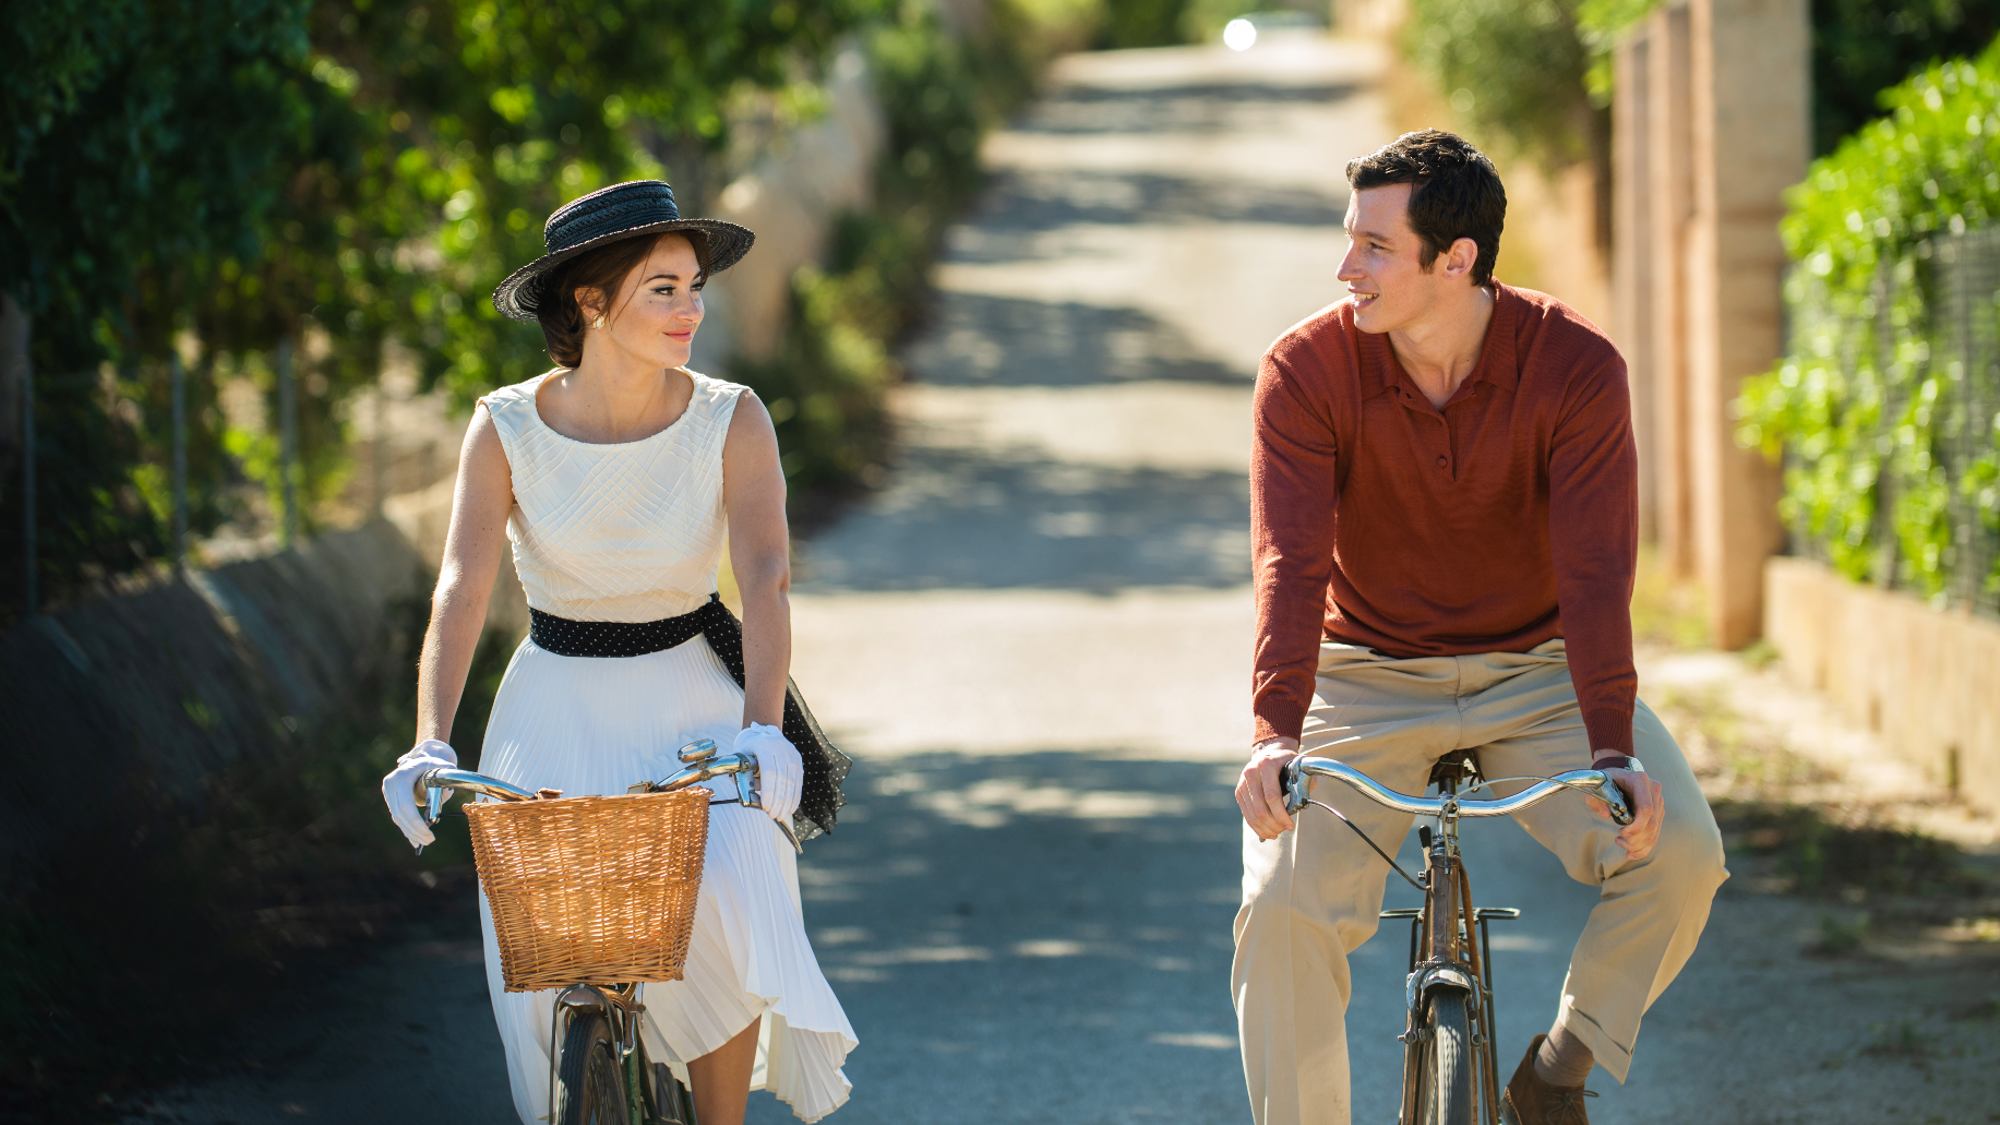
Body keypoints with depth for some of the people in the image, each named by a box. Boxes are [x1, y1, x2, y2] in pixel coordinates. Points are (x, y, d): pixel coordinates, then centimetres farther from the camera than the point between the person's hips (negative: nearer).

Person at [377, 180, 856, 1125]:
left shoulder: (730, 423, -10)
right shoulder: (507, 429, -10)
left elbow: (765, 579, -22)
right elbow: (461, 591, -18)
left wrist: (761, 729, -38)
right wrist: (430, 745, -33)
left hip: (691, 709, -1)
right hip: (556, 714, 1)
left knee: (720, 924, -20)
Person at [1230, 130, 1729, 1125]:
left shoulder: (1577, 367, -17)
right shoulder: (1307, 370, -15)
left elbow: (1595, 572, -24)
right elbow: (1291, 564, -25)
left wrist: (1612, 748, -37)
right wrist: (1275, 734, -40)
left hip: (1537, 675, 0)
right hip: (1368, 682, 0)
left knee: (1680, 852, -23)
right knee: (1282, 910, -22)